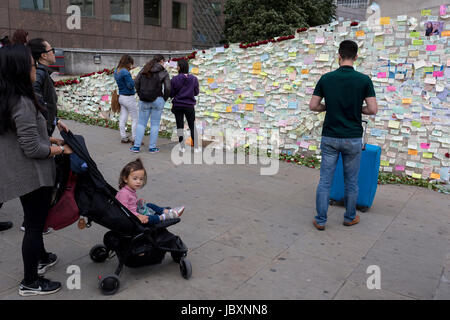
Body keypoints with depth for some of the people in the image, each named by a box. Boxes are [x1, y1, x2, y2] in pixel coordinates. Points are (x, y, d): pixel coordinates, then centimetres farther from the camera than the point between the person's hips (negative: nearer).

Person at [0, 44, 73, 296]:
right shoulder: (23, 103, -24)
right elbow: (32, 149, -25)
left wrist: (50, 139, 10)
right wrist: (61, 149, -11)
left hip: (20, 174, 9)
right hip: (33, 176, -9)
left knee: (35, 220, 26)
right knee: (34, 225, 4)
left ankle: (41, 258, 47)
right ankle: (30, 283, 19)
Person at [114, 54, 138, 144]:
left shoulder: (116, 72, 8)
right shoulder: (125, 72, -19)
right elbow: (130, 85, -20)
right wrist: (134, 80, -1)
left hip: (121, 97, 9)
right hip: (129, 98, -9)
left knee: (123, 118, 11)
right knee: (135, 119, 0)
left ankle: (123, 137, 16)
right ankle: (134, 139, 3)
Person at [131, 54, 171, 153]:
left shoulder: (145, 69, 7)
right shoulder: (164, 72, -3)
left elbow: (137, 82, 4)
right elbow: (167, 88, -9)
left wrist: (140, 95, 10)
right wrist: (164, 99, 4)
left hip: (144, 101, 3)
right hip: (157, 100, -3)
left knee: (141, 123, 11)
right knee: (155, 124, 6)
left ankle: (136, 146, 11)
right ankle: (152, 147, 9)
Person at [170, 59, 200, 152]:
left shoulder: (175, 79, -9)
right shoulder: (194, 79, -5)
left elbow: (171, 93, -5)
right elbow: (196, 92, 3)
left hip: (178, 105, -1)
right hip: (189, 105, 1)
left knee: (180, 125, 8)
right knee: (192, 126, 10)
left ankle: (182, 147, 6)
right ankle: (196, 147, 8)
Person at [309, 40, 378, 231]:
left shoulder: (326, 78, -3)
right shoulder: (364, 80, -8)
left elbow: (313, 106, -1)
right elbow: (373, 109, -10)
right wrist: (358, 109, 10)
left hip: (330, 137, 1)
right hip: (353, 138, -1)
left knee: (325, 180, 7)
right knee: (351, 181, 14)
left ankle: (320, 220, 11)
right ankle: (350, 217, 28)